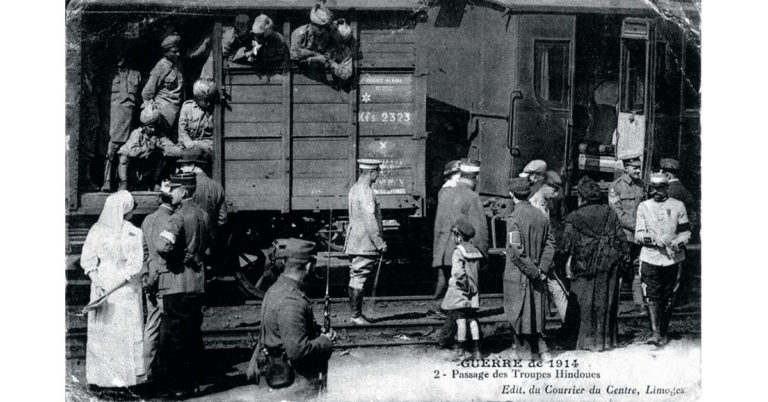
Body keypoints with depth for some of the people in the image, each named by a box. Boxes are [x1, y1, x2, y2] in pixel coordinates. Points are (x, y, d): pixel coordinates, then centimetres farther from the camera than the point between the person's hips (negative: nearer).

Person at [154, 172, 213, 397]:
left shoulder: (180, 217, -16)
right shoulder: (203, 215, 11)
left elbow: (163, 245, -30)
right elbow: (207, 249, 20)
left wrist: (156, 241, -10)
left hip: (178, 284, -8)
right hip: (198, 282, 8)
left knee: (174, 335, -1)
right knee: (193, 332, 14)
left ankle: (178, 384, 2)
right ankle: (193, 379, 22)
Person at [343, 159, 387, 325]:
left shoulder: (355, 188, 14)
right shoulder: (366, 191, -17)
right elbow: (370, 221, -21)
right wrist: (380, 243, -16)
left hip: (354, 242, 10)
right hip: (364, 243, -10)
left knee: (356, 278, 12)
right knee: (359, 278, -6)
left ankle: (356, 314, 17)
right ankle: (356, 315, -3)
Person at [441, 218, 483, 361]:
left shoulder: (458, 251, -12)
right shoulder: (474, 250, 9)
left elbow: (458, 272, -23)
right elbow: (478, 270, 11)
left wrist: (464, 284, -13)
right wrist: (471, 286, 13)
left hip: (459, 291, -7)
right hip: (473, 293, 7)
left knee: (461, 321, -4)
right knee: (472, 320, 9)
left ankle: (461, 351, -2)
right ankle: (476, 351, 10)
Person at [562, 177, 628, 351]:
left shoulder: (575, 218, -7)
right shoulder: (609, 212, 3)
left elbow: (567, 245, -8)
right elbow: (621, 237, 4)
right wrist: (625, 258, 10)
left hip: (585, 264, -3)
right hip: (610, 264, 3)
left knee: (586, 302, 6)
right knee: (606, 300, 11)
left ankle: (588, 340, 7)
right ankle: (606, 339, 17)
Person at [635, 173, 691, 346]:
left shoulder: (678, 206, 5)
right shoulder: (644, 206, 6)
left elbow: (686, 231, 9)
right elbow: (638, 235, 1)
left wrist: (679, 242, -12)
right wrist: (652, 237, -19)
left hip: (672, 258, 1)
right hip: (650, 258, 0)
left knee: (667, 298, 7)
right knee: (653, 296, -10)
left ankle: (663, 333, 19)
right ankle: (655, 332, -15)